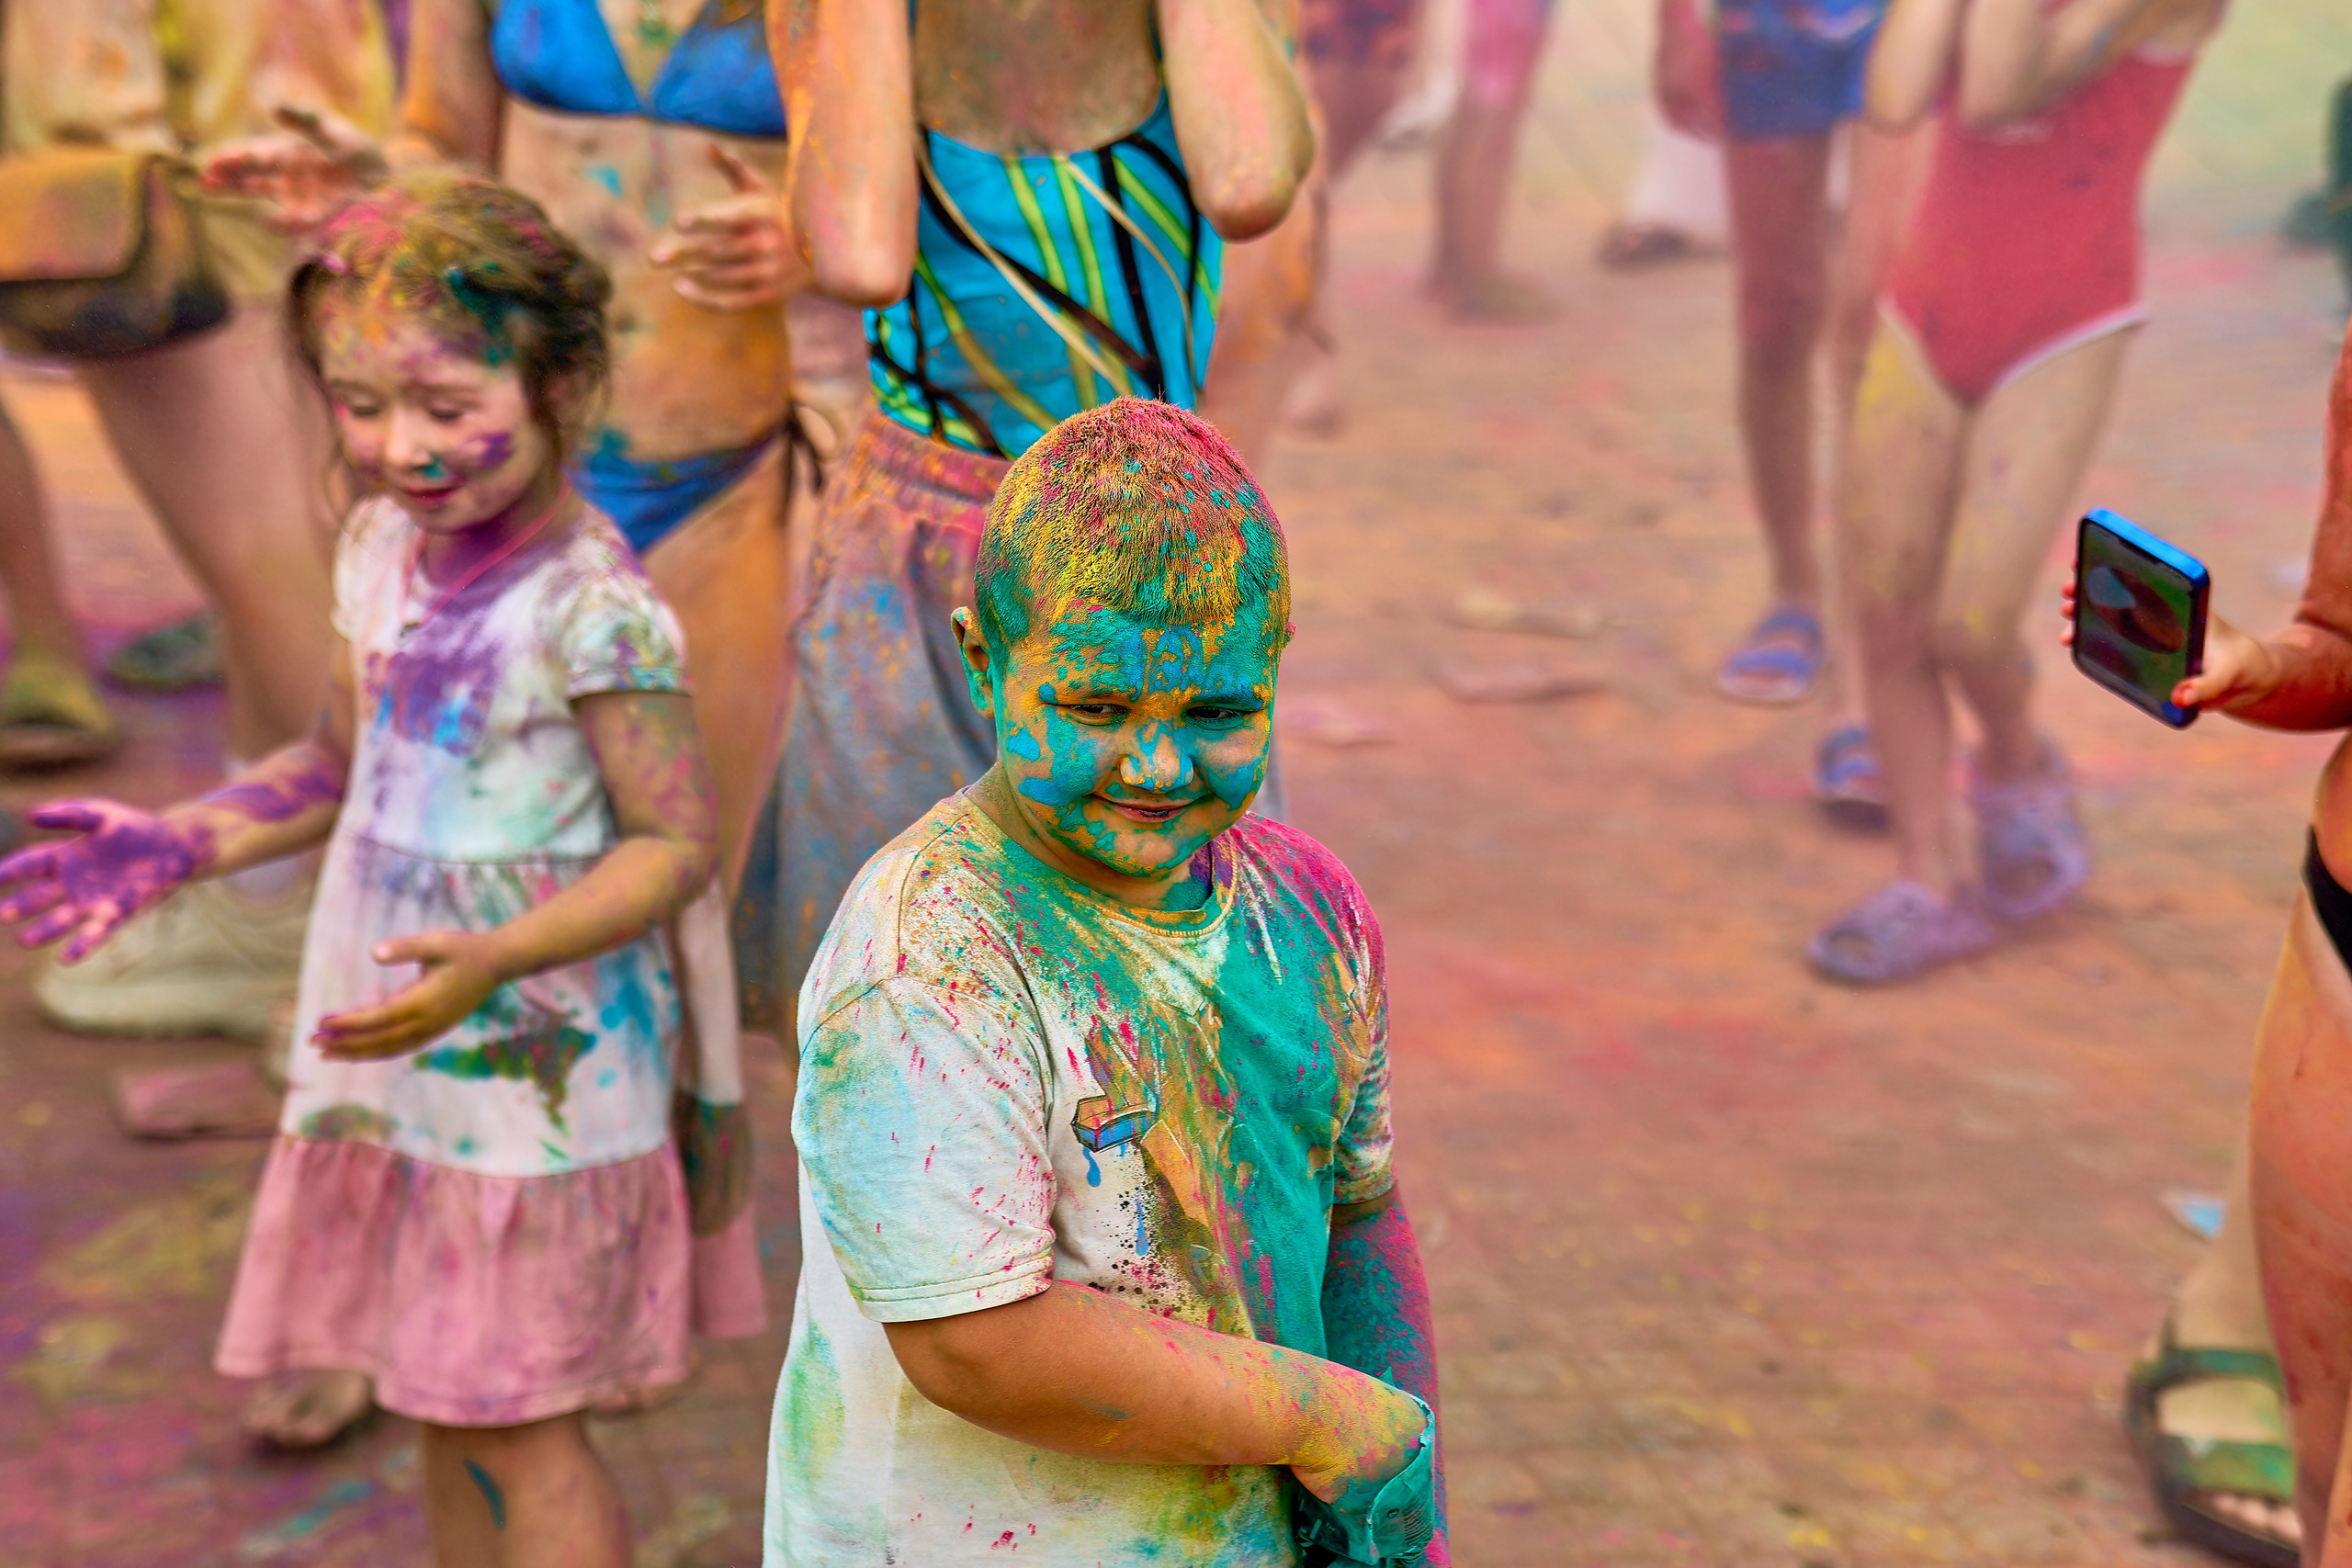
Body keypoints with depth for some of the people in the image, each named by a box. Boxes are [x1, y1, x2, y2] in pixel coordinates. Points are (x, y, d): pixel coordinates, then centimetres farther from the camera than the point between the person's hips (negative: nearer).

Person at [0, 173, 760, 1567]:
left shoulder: (593, 605, -21)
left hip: (541, 1072, -7)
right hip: (404, 1057, 8)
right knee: (447, 1408, 19)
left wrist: (495, 961, -30)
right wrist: (179, 843, 6)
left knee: (520, 1429, 4)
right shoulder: (381, 546, 3)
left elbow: (678, 843, -19)